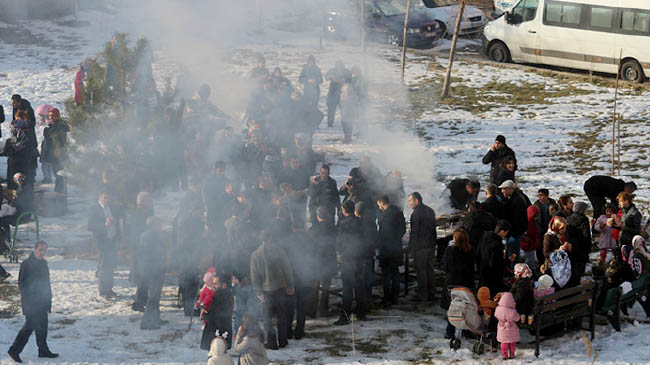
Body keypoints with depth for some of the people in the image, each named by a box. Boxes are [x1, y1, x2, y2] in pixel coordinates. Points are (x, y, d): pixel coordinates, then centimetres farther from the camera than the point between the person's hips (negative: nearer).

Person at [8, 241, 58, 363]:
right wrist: (27, 301, -17)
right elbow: (22, 284, -14)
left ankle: (43, 350, 18)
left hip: (42, 302, 8)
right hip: (30, 303, -8)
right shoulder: (26, 264, -13)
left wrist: (48, 300, 17)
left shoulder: (43, 263, 13)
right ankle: (14, 350, 1)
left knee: (42, 326, 11)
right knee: (30, 326, -7)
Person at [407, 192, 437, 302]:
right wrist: (433, 244, 19)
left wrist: (411, 247, -12)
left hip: (420, 247, -8)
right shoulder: (430, 211, 11)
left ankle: (422, 296, 0)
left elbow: (414, 232, -17)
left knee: (421, 272, -2)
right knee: (430, 269, 14)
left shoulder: (416, 213, -15)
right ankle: (431, 294, 19)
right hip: (431, 245, 8)